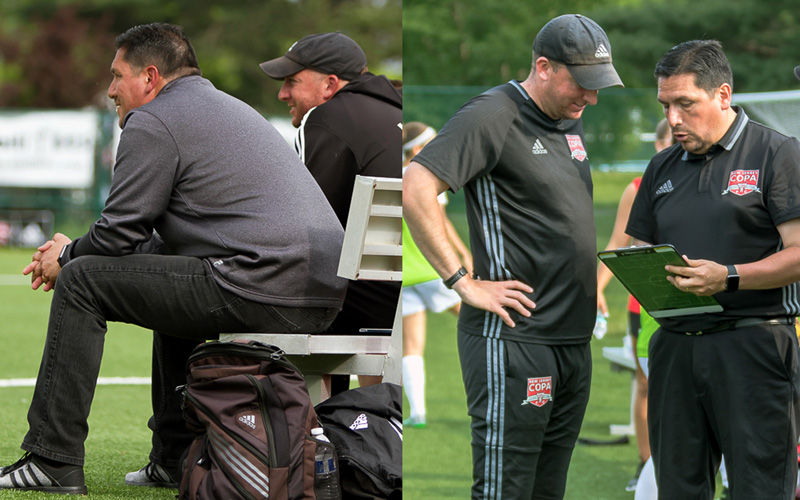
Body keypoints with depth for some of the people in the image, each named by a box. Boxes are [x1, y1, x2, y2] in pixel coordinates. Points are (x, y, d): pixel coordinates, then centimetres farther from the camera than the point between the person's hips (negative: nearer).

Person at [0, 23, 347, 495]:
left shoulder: (153, 123, -1)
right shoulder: (228, 107, 30)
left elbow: (118, 234, -2)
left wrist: (68, 258, 18)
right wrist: (78, 251, 31)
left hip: (263, 292, -10)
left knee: (81, 282, 0)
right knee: (170, 275, 36)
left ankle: (53, 460, -1)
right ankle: (175, 460, 33)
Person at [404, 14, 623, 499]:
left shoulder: (571, 121, 16)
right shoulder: (493, 116, -11)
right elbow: (414, 190, -20)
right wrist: (465, 283, -19)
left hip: (573, 342, 9)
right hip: (513, 339, -9)